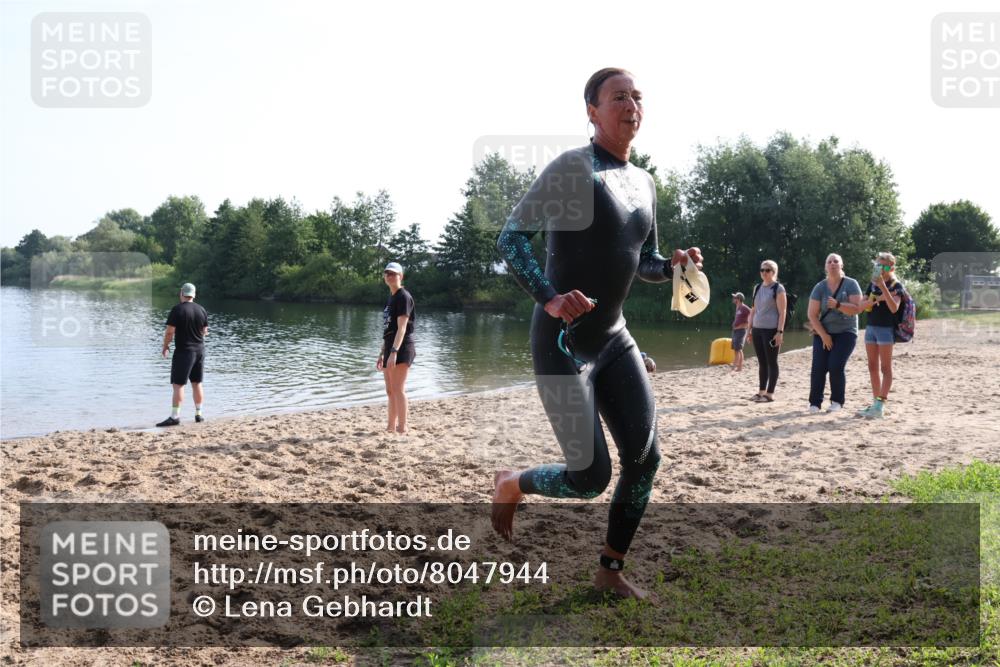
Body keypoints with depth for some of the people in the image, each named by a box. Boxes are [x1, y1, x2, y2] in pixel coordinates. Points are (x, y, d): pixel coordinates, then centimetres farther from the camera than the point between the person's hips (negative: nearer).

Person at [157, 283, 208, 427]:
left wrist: (165, 347, 0)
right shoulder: (201, 310, 4)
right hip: (200, 350, 6)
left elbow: (169, 332, -14)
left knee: (178, 384, -4)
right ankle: (199, 414, 16)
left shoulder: (177, 310, -12)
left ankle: (175, 416, -7)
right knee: (197, 383, 13)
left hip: (184, 351, -6)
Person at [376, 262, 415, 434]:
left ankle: (402, 429, -11)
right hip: (390, 348, 9)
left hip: (401, 348, -9)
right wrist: (382, 353, 21)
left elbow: (402, 327, -18)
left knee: (398, 389, -12)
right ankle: (391, 428, 19)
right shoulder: (390, 298, 18)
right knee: (390, 391, 12)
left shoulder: (403, 297, -9)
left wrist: (394, 351, -27)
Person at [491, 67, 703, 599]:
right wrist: (549, 299, -30)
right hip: (563, 342, -8)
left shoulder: (644, 183, 12)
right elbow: (511, 237, -17)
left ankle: (610, 570, 20)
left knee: (644, 459, 2)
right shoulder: (573, 167, -12)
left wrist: (673, 265, 0)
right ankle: (510, 484, 24)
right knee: (590, 478, -7)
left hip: (614, 339, 8)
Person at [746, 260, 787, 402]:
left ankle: (770, 393, 1)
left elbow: (782, 312, -10)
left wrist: (780, 332, -16)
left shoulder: (778, 288, -5)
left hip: (771, 330, -6)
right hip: (757, 329, 6)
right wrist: (749, 328, 13)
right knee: (761, 362, 10)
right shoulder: (757, 288, 13)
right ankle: (761, 391, 15)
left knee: (771, 362, -2)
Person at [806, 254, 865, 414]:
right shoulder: (820, 287, -2)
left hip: (846, 333, -2)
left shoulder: (851, 284, -5)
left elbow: (857, 308, -14)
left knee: (836, 366, -15)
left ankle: (837, 401, 1)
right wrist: (823, 335, -13)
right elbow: (812, 314, -5)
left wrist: (838, 305, -30)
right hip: (823, 332, 2)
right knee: (818, 366, -10)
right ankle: (815, 403, -2)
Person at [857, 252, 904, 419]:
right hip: (871, 328, 7)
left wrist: (883, 287, -28)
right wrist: (876, 299, -13)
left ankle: (880, 406, -9)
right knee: (873, 367, 9)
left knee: (885, 368, -5)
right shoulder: (872, 284, 12)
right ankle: (876, 403, 16)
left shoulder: (896, 286, -6)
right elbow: (863, 305, 5)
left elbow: (894, 308, -21)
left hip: (886, 329, -6)